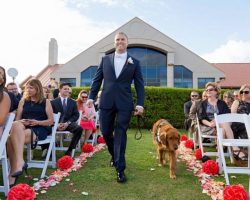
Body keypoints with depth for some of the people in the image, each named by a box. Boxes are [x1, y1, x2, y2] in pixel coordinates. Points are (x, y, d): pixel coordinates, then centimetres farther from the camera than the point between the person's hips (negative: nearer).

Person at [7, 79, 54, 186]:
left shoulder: (46, 102, 10)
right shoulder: (23, 101, 20)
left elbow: (51, 121, 4)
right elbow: (17, 119, 14)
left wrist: (37, 122, -11)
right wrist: (21, 122, -9)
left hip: (40, 129, -3)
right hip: (24, 128, 3)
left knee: (12, 140, -29)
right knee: (16, 125, -34)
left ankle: (13, 173, -22)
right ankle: (20, 162, -39)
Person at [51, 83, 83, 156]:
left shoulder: (73, 102, 13)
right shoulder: (54, 102, 9)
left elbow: (76, 115, 5)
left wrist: (67, 123, -12)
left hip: (68, 123, 1)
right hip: (57, 123, -1)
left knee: (79, 128, -30)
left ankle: (70, 150, -20)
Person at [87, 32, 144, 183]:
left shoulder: (134, 62, 6)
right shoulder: (105, 59, 10)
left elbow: (139, 85, 3)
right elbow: (97, 80, 10)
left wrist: (140, 104, -7)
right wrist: (91, 97, 1)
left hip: (124, 103, -2)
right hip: (106, 102, 2)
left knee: (120, 134, -1)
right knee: (106, 132, 9)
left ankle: (120, 169, 8)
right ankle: (114, 155, 38)